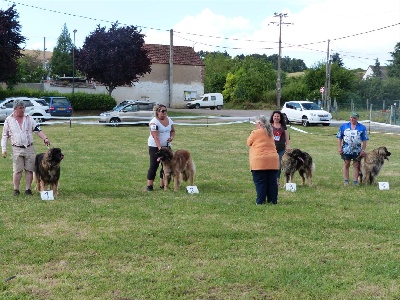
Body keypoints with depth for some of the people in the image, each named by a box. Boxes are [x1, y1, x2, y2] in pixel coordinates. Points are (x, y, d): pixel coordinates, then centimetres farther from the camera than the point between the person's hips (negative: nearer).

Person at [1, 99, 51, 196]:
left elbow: (38, 130, 3)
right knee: (17, 170, -3)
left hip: (29, 148, 2)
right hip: (17, 149, -1)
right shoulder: (9, 120, 3)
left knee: (29, 170, 2)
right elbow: (5, 135, 8)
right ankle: (16, 189, 6)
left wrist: (45, 138, -13)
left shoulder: (29, 118, 5)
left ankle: (28, 189, 9)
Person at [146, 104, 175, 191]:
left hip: (167, 146, 7)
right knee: (154, 165, -4)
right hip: (155, 146, -6)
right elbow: (155, 136, -24)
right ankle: (149, 185, 0)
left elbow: (172, 130, 17)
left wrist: (172, 137, -5)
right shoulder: (154, 122, -16)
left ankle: (162, 184, 15)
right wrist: (159, 147, -34)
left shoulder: (169, 119, 5)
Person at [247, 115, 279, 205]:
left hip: (259, 161, -6)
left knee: (260, 182, -2)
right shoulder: (270, 133, 14)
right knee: (272, 181, 8)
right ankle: (273, 200, 11)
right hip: (272, 161, 6)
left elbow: (249, 143, 7)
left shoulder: (255, 132, -6)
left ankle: (260, 201, -2)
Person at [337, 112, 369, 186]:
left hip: (357, 151, 0)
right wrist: (339, 148, -2)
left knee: (356, 165, 4)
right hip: (346, 150, 0)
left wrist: (363, 150, -3)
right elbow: (339, 138, 5)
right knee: (346, 165, 6)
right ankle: (346, 181, 12)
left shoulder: (362, 128, 3)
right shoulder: (344, 126, 5)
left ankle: (355, 181, 9)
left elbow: (365, 140, 4)